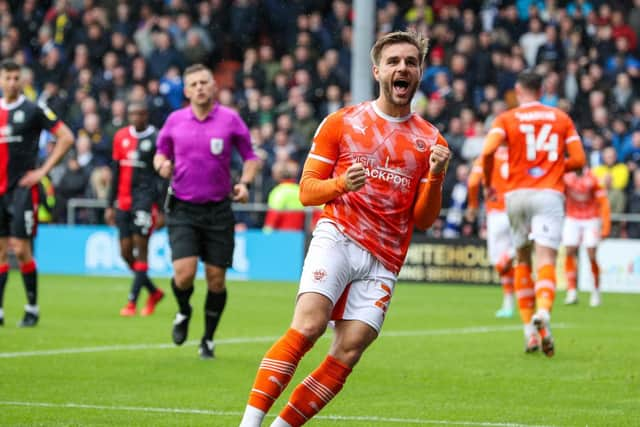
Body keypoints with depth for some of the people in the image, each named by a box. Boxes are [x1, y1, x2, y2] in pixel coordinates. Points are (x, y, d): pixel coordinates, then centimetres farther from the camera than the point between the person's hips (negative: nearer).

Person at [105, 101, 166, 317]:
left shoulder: (156, 139, -3)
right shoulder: (121, 136, 11)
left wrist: (161, 210, -9)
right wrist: (110, 205, 14)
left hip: (145, 200, -5)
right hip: (124, 201, 5)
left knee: (140, 250, -7)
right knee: (126, 253, 4)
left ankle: (132, 302, -5)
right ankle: (154, 293, 22)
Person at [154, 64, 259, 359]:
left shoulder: (230, 119, -2)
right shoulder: (174, 121, 2)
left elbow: (250, 157, 7)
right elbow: (161, 152, 17)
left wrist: (244, 183, -11)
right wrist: (162, 163, -6)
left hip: (218, 210, 0)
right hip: (183, 209, 0)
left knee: (216, 278, 1)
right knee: (184, 274, -15)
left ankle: (208, 339, 19)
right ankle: (183, 313, 19)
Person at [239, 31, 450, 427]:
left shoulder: (430, 141, 11)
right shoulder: (341, 123, 8)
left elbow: (423, 219, 9)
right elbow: (307, 190, 7)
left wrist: (435, 177, -9)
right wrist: (341, 185, -14)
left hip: (383, 261, 3)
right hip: (337, 237, -3)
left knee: (348, 353, -10)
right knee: (308, 325, -24)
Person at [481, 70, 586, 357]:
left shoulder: (506, 119, 5)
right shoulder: (561, 118, 10)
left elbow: (487, 152, -12)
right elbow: (578, 160, 6)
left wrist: (488, 184, 3)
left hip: (517, 193, 0)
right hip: (550, 193, 0)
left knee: (522, 260, 16)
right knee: (546, 261, -11)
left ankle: (529, 330, 12)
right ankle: (543, 312, -40)